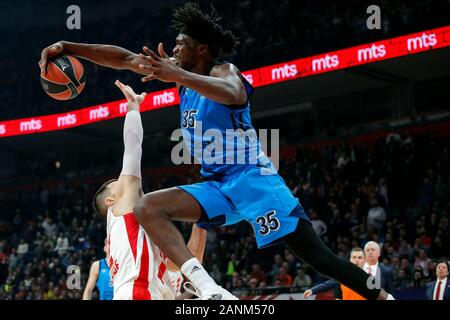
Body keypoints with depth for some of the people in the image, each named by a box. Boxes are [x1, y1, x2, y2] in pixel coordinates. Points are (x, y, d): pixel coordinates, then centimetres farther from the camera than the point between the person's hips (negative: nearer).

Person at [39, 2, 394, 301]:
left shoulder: (224, 71, -10)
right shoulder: (184, 71, 12)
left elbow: (230, 93, -37)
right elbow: (124, 58, 11)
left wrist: (178, 77, -51)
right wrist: (67, 47, 2)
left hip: (251, 177, -7)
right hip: (216, 184, 8)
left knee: (317, 255, -13)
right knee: (148, 208, -13)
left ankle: (384, 296, -1)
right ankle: (209, 290, -29)